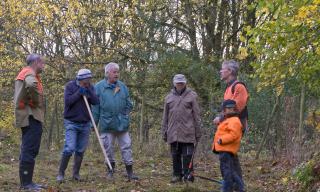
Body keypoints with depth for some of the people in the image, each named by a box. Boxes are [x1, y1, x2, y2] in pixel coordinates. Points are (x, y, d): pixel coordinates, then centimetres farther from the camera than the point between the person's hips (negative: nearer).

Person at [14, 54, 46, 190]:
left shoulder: (24, 73, 20)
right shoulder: (30, 74, -12)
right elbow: (31, 85, -36)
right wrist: (36, 101, -22)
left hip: (27, 117, 11)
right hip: (31, 116, -11)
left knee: (27, 150, 13)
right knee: (30, 150, -9)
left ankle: (26, 182, 19)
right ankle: (26, 183, -8)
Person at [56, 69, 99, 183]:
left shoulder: (90, 88, 5)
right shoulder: (70, 86, -6)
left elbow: (96, 102, -6)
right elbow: (67, 101, -17)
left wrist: (88, 91, -16)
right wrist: (79, 93, -18)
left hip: (85, 123, 4)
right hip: (71, 123, -4)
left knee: (81, 150, 7)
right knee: (69, 149, -14)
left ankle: (76, 173, 19)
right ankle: (61, 173, -4)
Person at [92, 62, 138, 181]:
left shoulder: (123, 87, 8)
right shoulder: (99, 87, -1)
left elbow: (128, 105, 16)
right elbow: (95, 107, 0)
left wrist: (125, 116, 5)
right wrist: (94, 123, -2)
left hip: (122, 124, 2)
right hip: (106, 124, -2)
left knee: (126, 146, 2)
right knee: (108, 148, 6)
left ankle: (130, 172, 8)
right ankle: (110, 169, 21)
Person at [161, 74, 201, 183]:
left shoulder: (191, 96, 2)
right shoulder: (169, 98, 12)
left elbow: (196, 116, 1)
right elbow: (165, 117, 14)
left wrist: (198, 132, -2)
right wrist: (164, 132, 9)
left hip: (187, 133, -3)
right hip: (173, 133, 3)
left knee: (187, 156, -1)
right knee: (175, 156, 8)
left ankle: (188, 175, 7)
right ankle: (177, 175, 18)